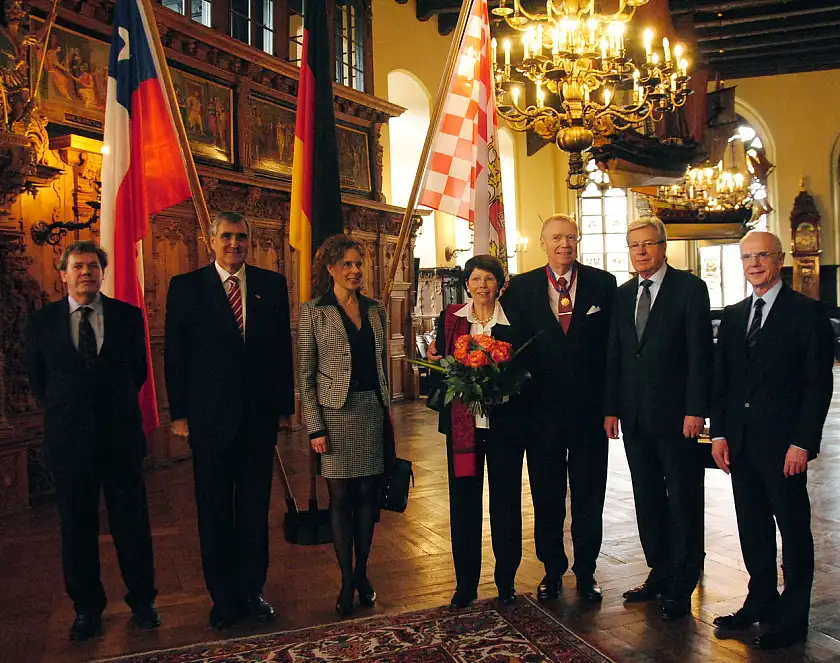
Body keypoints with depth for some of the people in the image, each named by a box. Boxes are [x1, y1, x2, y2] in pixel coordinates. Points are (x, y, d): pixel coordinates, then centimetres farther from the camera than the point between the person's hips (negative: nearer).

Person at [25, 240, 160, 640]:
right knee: (77, 528, 11)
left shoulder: (128, 316, 0)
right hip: (69, 440, 1)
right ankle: (87, 607, 28)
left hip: (121, 435, 0)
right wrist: (64, 413, 13)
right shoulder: (41, 322, 1)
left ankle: (142, 601, 24)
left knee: (132, 522, 7)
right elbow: (37, 379, 12)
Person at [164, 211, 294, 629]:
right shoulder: (186, 287, 0)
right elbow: (174, 354, -1)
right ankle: (224, 598, 25)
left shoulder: (272, 284, 5)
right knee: (215, 511, 10)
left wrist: (284, 406, 3)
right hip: (209, 417, -1)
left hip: (260, 415, 2)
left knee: (255, 507, 12)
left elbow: (283, 348, 6)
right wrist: (179, 413, -4)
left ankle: (252, 591, 27)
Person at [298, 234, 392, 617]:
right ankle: (346, 582, 16)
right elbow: (305, 376, -5)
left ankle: (362, 574, 24)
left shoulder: (375, 310, 10)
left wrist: (386, 411, 12)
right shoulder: (313, 312, -3)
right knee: (341, 498, 3)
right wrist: (315, 428, -10)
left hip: (373, 411, 4)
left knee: (367, 495, 8)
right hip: (336, 413, -4)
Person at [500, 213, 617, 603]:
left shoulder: (603, 284, 3)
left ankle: (586, 572, 27)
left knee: (589, 497, 11)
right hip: (542, 407, 1)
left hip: (589, 406, 0)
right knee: (546, 496, 12)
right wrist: (520, 400, -6)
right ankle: (552, 570, 29)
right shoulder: (521, 288, 3)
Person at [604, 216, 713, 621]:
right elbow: (614, 355, 11)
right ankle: (659, 573, 28)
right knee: (648, 499, 14)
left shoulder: (689, 288, -4)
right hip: (635, 416, 6)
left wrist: (695, 410, -14)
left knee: (683, 500, 4)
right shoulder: (623, 295, 12)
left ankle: (682, 586, 16)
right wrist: (611, 408, 7)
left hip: (675, 414, -5)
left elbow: (700, 352, -9)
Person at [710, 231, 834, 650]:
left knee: (793, 528, 6)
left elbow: (819, 383, -8)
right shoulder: (733, 317, 12)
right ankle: (761, 602, 30)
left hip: (784, 442, -5)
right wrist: (719, 433, 5)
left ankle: (792, 617, 20)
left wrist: (802, 442, -14)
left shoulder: (807, 313, -5)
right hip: (740, 441, 5)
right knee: (752, 526, 14)